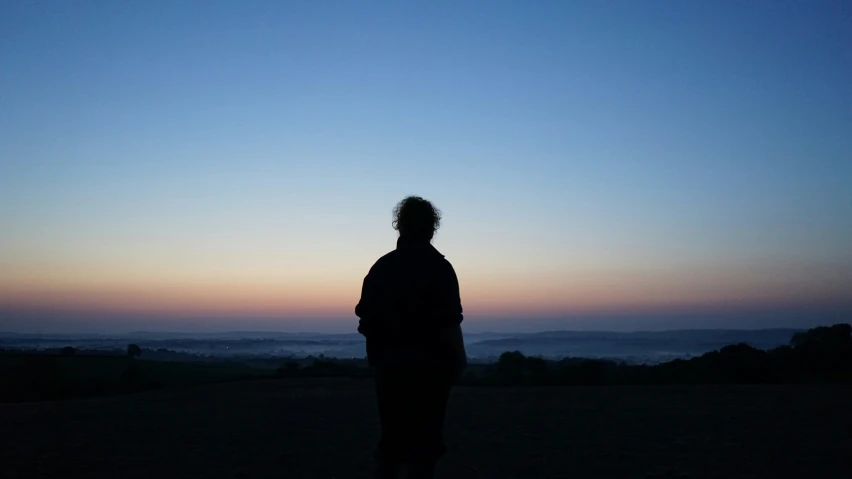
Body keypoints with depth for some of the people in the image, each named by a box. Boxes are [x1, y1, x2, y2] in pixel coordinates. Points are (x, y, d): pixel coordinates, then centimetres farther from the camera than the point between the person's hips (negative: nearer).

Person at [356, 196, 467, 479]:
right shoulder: (439, 267, -9)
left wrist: (378, 353, 13)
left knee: (391, 437, 13)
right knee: (425, 441, 5)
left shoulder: (381, 266, 4)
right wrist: (459, 361, -6)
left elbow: (366, 318, 2)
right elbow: (449, 323, -15)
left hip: (388, 364, 4)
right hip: (429, 365, -4)